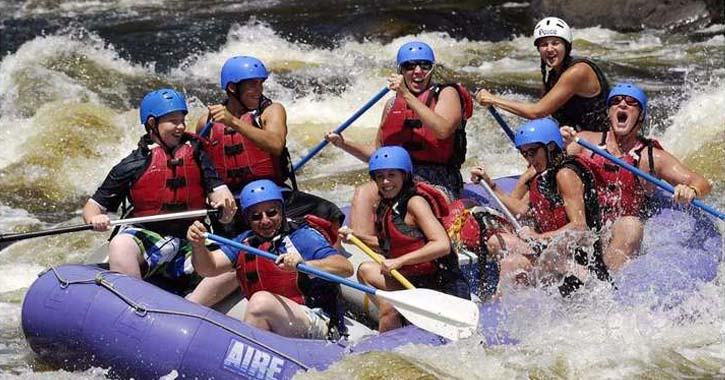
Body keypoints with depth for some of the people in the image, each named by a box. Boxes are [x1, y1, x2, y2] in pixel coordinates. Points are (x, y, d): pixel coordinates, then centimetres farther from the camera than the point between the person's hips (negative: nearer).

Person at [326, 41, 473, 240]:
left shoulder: (446, 94, 4)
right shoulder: (393, 104, 18)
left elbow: (443, 129, -18)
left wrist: (407, 96, -17)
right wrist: (344, 144, 8)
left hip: (437, 183, -4)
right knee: (363, 194, -25)